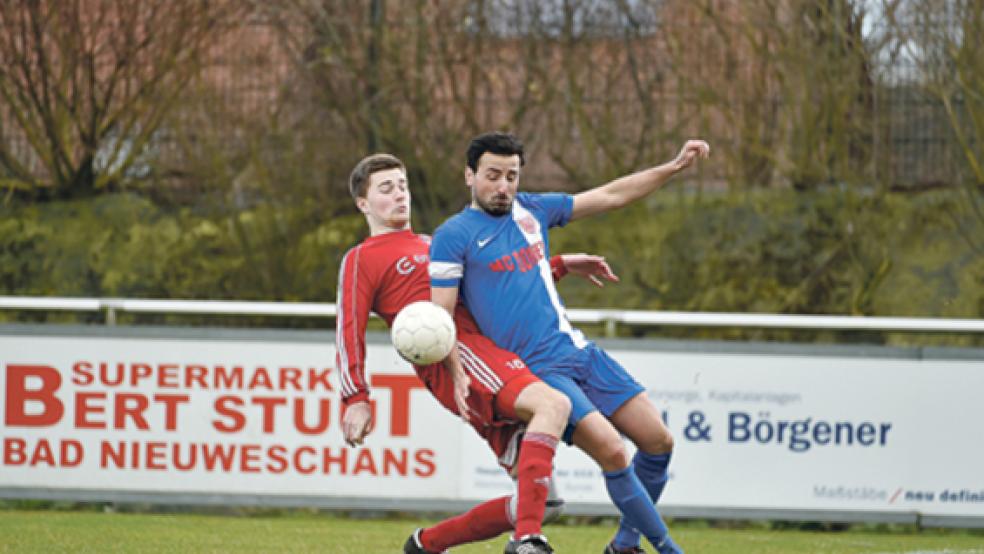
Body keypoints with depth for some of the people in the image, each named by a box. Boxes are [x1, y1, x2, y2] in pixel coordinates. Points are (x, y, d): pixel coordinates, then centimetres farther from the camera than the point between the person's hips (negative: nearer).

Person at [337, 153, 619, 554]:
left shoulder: (432, 245, 32)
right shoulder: (362, 260, 10)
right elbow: (349, 332, 1)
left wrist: (561, 265, 32)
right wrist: (356, 398, -12)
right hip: (456, 357, -8)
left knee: (528, 500, -1)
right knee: (553, 405, -34)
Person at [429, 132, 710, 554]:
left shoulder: (532, 210, 12)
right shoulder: (453, 236, -5)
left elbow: (610, 196, 19)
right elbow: (441, 316, -7)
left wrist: (674, 167, 13)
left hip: (579, 351, 7)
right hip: (534, 370, -7)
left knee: (658, 440, 1)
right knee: (612, 451, -21)